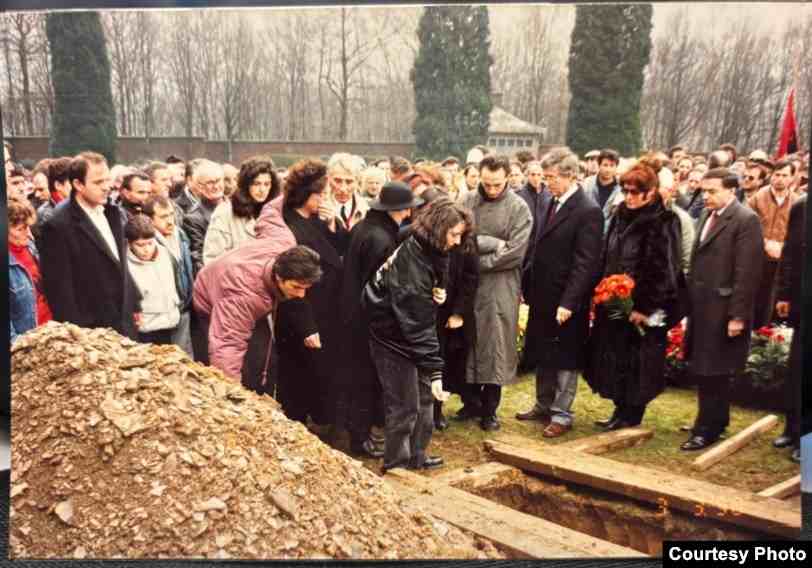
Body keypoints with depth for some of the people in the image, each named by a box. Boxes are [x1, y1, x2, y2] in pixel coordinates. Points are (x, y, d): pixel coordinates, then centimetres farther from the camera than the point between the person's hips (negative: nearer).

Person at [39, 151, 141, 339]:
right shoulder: (58, 225, -15)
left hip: (124, 326, 7)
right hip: (90, 332, -7)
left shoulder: (112, 214, 9)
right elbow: (59, 288, -15)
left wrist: (133, 304, 16)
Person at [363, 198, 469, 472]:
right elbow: (418, 324, -31)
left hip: (407, 330, 9)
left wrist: (437, 294, -6)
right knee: (405, 405, 0)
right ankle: (396, 464, 17)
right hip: (393, 337, -9)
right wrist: (434, 371, -30)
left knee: (424, 397, 15)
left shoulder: (428, 250, -3)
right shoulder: (413, 262, -30)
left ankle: (416, 456, 29)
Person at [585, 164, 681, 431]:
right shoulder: (620, 216, 9)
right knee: (614, 358, 12)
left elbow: (664, 269, -16)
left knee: (636, 361, 3)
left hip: (642, 306, -7)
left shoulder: (664, 222, -12)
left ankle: (631, 414, 18)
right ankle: (622, 409, 25)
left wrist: (645, 307, -18)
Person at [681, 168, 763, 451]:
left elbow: (747, 273, -16)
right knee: (703, 370, 15)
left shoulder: (745, 220, -12)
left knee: (713, 371, 1)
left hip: (723, 309, -8)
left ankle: (707, 429, 13)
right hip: (702, 307, 8)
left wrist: (738, 315, -18)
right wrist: (690, 303, 11)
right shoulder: (707, 215, 13)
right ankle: (716, 420, 31)